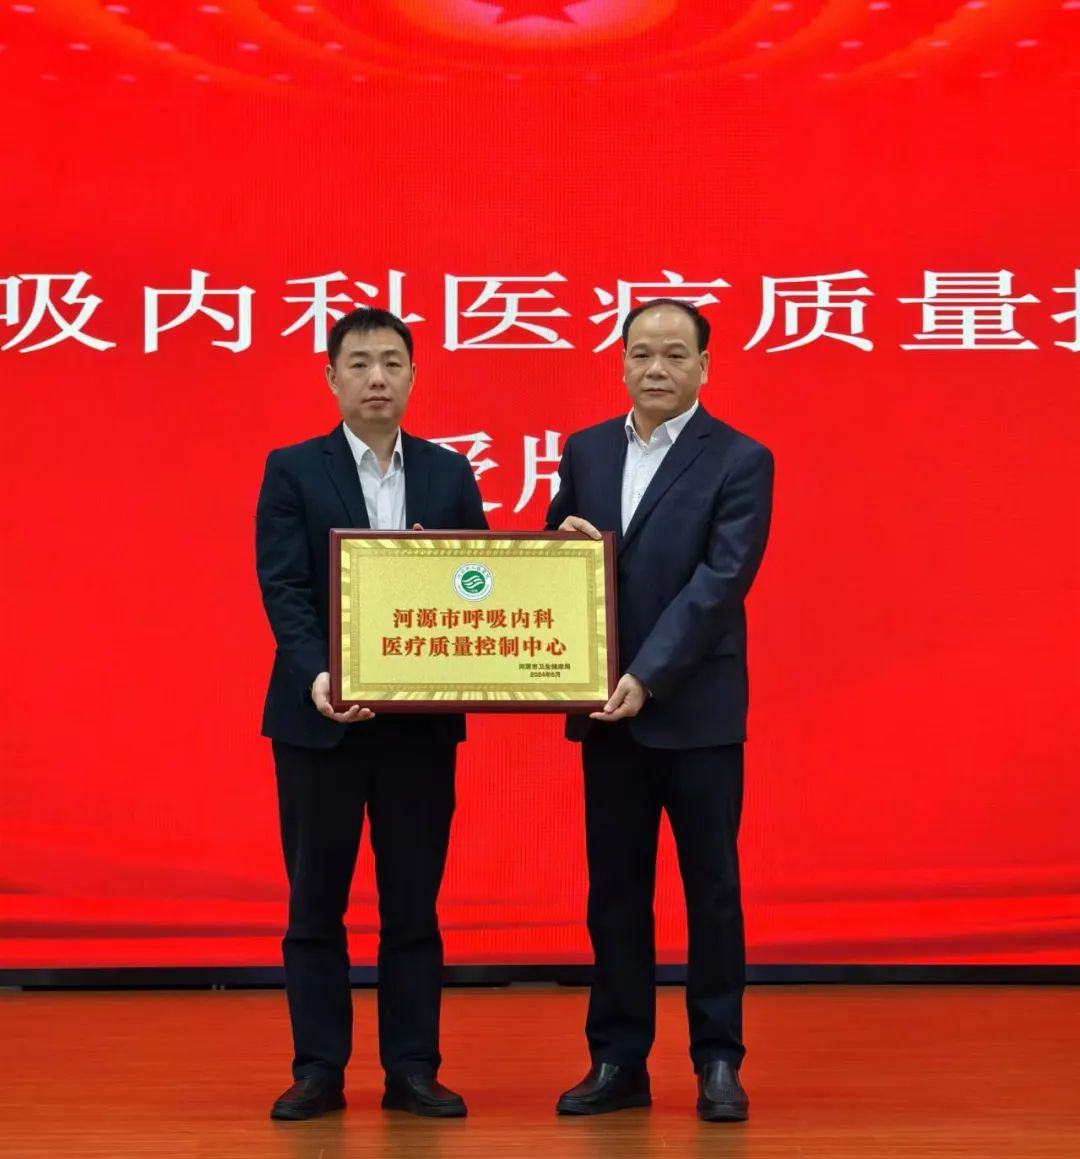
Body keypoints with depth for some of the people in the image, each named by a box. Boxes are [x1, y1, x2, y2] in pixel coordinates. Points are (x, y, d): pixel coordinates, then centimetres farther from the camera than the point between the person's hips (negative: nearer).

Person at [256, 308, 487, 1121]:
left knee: (414, 902, 6)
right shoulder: (292, 470, 0)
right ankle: (319, 1069, 14)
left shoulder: (450, 473, 9)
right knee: (316, 901, 5)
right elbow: (284, 590, -9)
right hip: (318, 716, -2)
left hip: (422, 717, 2)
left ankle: (412, 1070, 14)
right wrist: (317, 676, -24)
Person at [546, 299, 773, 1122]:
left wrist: (647, 677, -24)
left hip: (696, 710, -4)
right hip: (607, 710, 4)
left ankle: (718, 1061, 16)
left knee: (712, 888, 5)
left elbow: (719, 582, -16)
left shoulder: (741, 461, -7)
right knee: (614, 890, 9)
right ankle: (618, 1062, 18)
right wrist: (565, 540, -11)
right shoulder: (586, 450, 8)